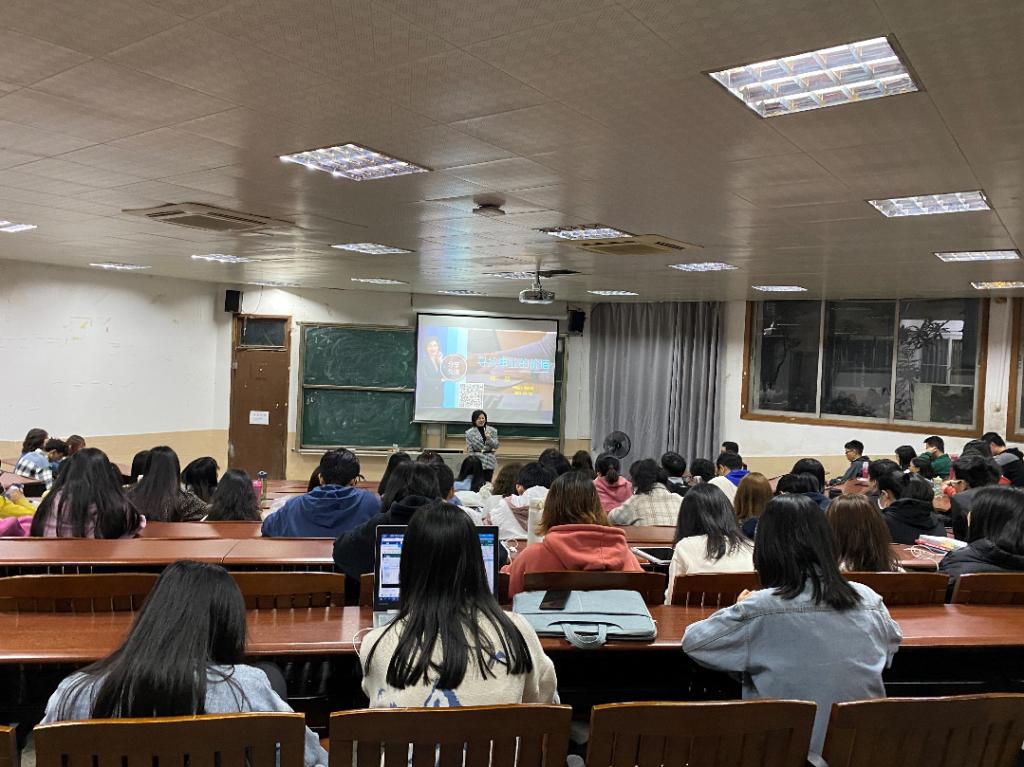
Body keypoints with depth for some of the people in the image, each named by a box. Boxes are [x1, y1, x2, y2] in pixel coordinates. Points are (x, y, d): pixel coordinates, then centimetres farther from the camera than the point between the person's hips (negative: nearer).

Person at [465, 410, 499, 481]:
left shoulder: (492, 431, 7)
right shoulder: (470, 433, 0)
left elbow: (496, 446, 4)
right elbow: (470, 450, 0)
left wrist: (489, 439, -14)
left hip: (489, 462, 2)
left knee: (487, 482, 3)